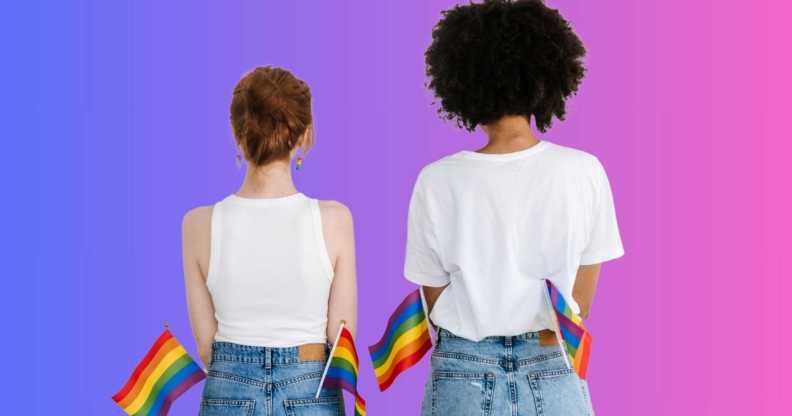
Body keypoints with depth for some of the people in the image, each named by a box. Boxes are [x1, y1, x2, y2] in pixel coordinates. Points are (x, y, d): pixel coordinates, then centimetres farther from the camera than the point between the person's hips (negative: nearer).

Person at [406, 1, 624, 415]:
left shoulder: (437, 182, -9)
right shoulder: (584, 173, -8)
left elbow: (435, 304, 0)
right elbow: (579, 306, 0)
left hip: (463, 381, 0)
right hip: (554, 378, 0)